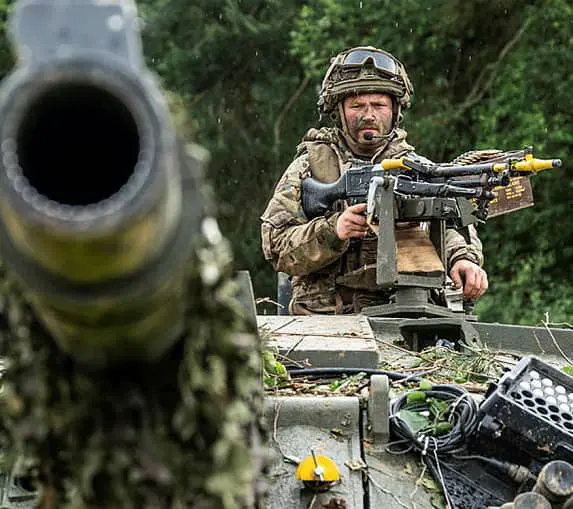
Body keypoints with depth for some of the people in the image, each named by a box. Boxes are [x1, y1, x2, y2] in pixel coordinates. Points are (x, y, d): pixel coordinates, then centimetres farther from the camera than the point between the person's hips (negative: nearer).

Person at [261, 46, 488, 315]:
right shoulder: (310, 166, 9)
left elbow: (449, 220, 2)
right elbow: (276, 247, 1)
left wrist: (462, 258, -21)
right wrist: (333, 231, -17)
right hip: (324, 320, -2)